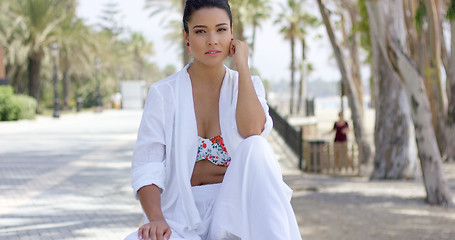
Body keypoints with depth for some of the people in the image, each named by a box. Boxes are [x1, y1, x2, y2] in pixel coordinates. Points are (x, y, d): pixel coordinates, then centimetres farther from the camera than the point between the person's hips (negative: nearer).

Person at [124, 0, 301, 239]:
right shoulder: (164, 93, 0)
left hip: (236, 210, 2)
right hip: (183, 217, -2)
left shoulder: (248, 85, 6)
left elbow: (252, 132, -18)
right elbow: (146, 168, -7)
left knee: (255, 148, -29)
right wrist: (156, 219, -25)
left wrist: (242, 65, -10)